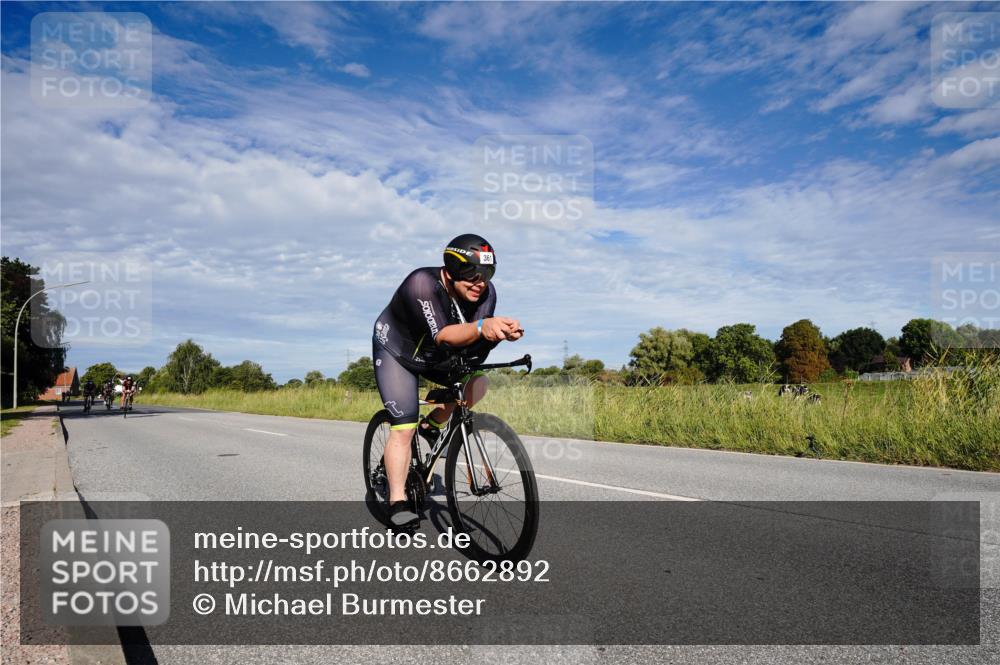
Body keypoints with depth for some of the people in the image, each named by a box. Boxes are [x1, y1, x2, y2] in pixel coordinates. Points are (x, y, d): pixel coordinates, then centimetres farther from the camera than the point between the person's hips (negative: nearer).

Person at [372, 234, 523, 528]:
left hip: (435, 356, 6)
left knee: (476, 383, -13)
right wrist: (481, 326, -63)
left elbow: (473, 351, -25)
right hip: (396, 352, -5)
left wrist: (499, 332, -45)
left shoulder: (485, 292, -20)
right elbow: (441, 337, -46)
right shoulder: (422, 283, -36)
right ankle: (398, 502, -2)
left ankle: (431, 425, 11)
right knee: (403, 427, -14)